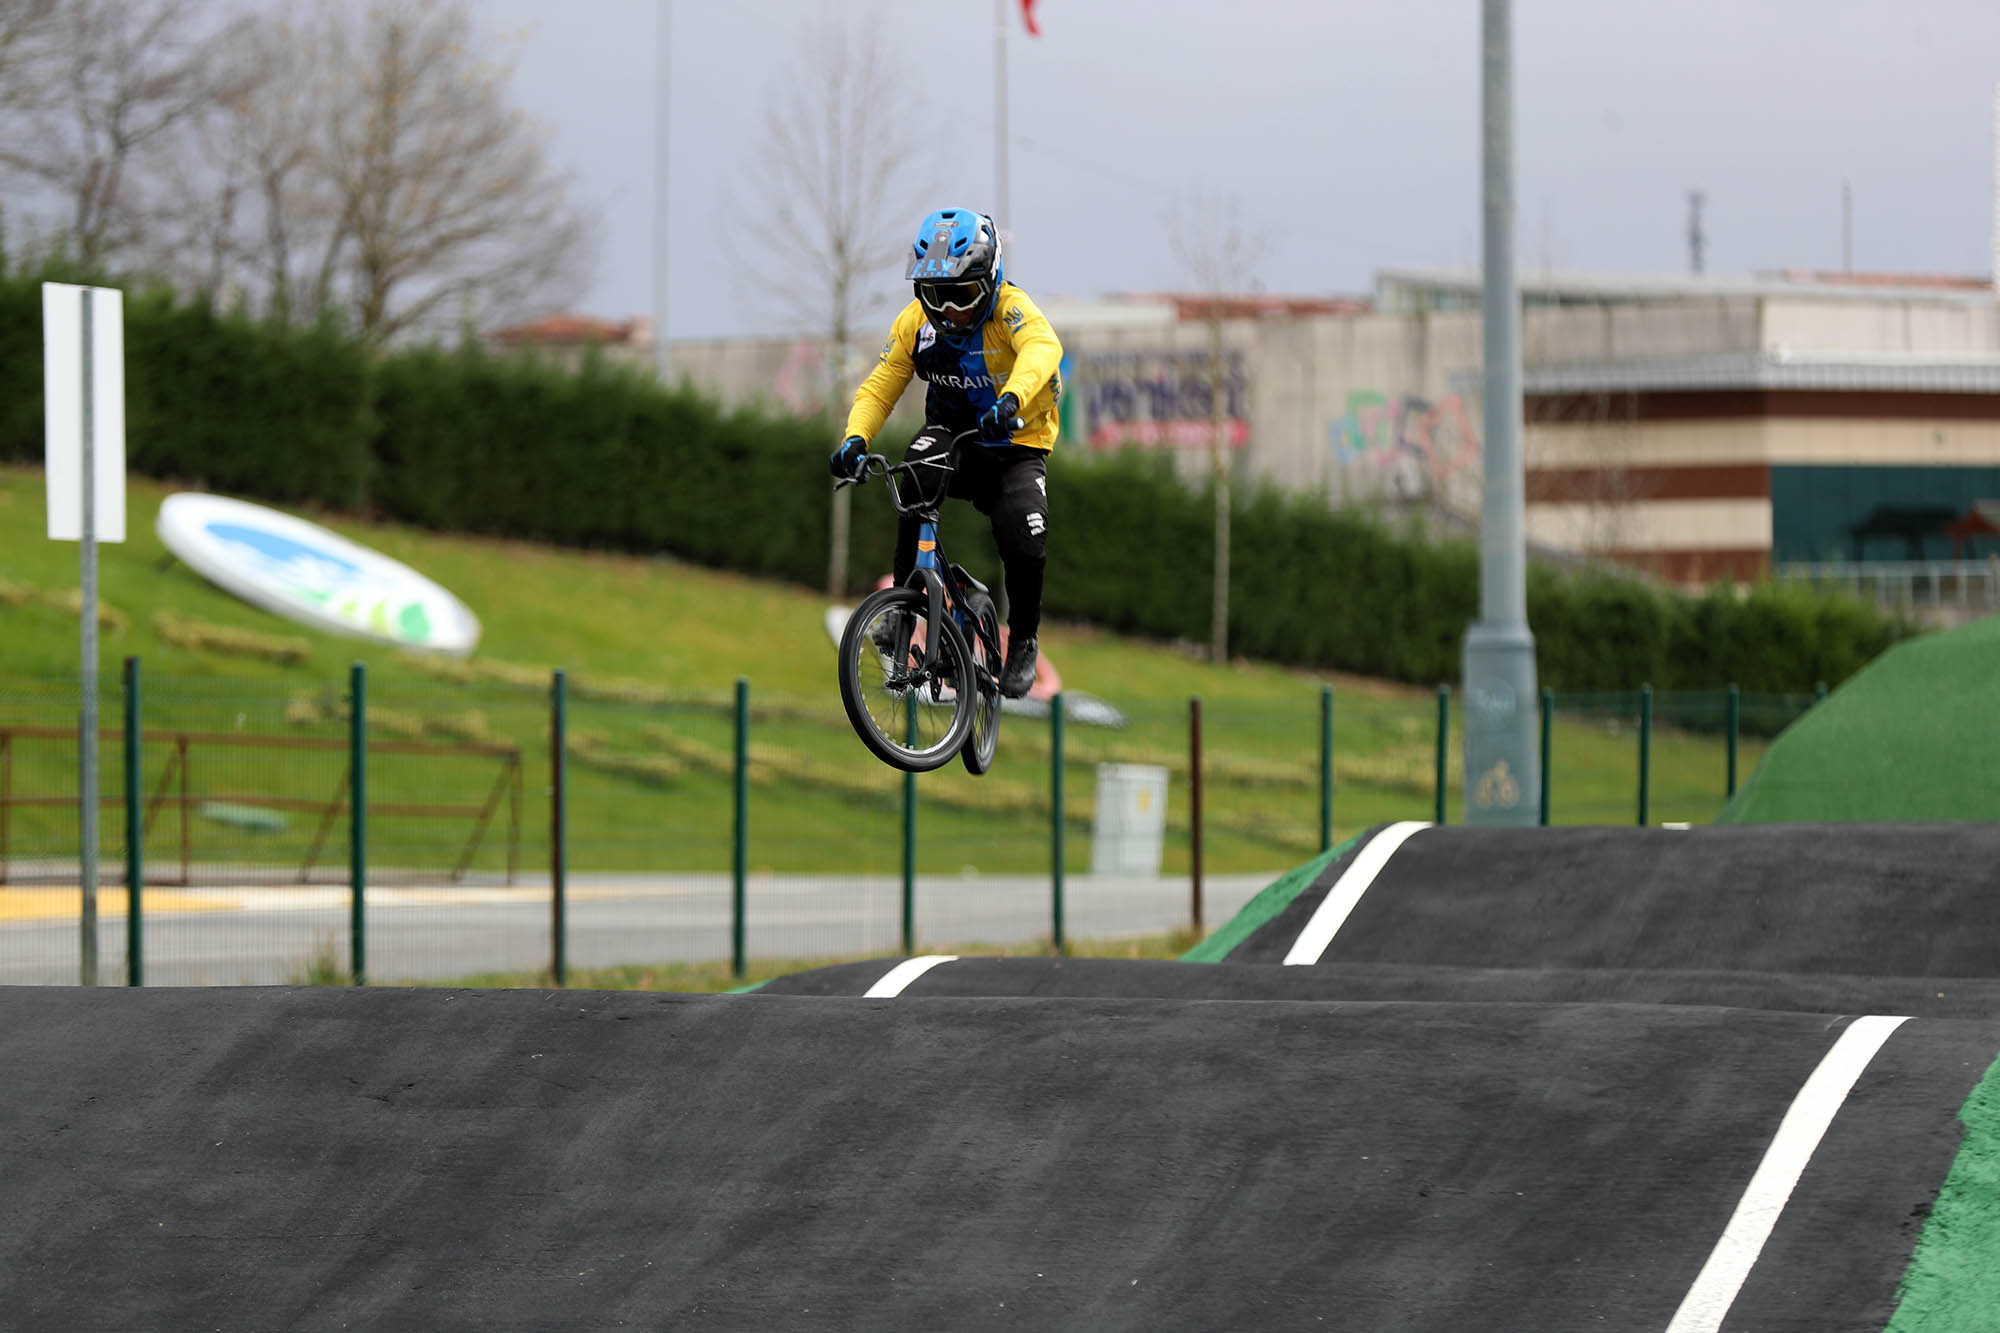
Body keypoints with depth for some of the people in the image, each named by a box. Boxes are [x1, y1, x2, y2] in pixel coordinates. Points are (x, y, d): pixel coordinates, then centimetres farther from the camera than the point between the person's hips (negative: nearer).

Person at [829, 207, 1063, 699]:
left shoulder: (1010, 308, -22)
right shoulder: (916, 323, -8)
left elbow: (1042, 348, -43)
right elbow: (880, 386, -6)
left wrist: (1012, 399, -64)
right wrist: (855, 437, -27)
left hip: (1016, 442, -3)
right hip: (953, 431, 3)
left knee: (1025, 542, -23)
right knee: (913, 477, -32)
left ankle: (1022, 641, 7)